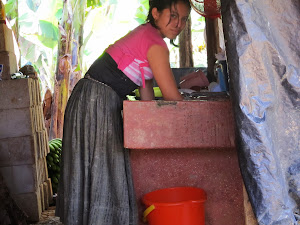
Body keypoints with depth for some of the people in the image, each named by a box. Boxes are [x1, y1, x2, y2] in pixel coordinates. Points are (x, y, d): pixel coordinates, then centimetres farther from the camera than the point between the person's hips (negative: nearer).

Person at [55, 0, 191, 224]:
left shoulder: (145, 33, 13)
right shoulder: (155, 44, -17)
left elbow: (146, 87, 16)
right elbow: (172, 96, -15)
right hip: (97, 102, -10)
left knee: (91, 170, 15)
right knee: (103, 171, -5)